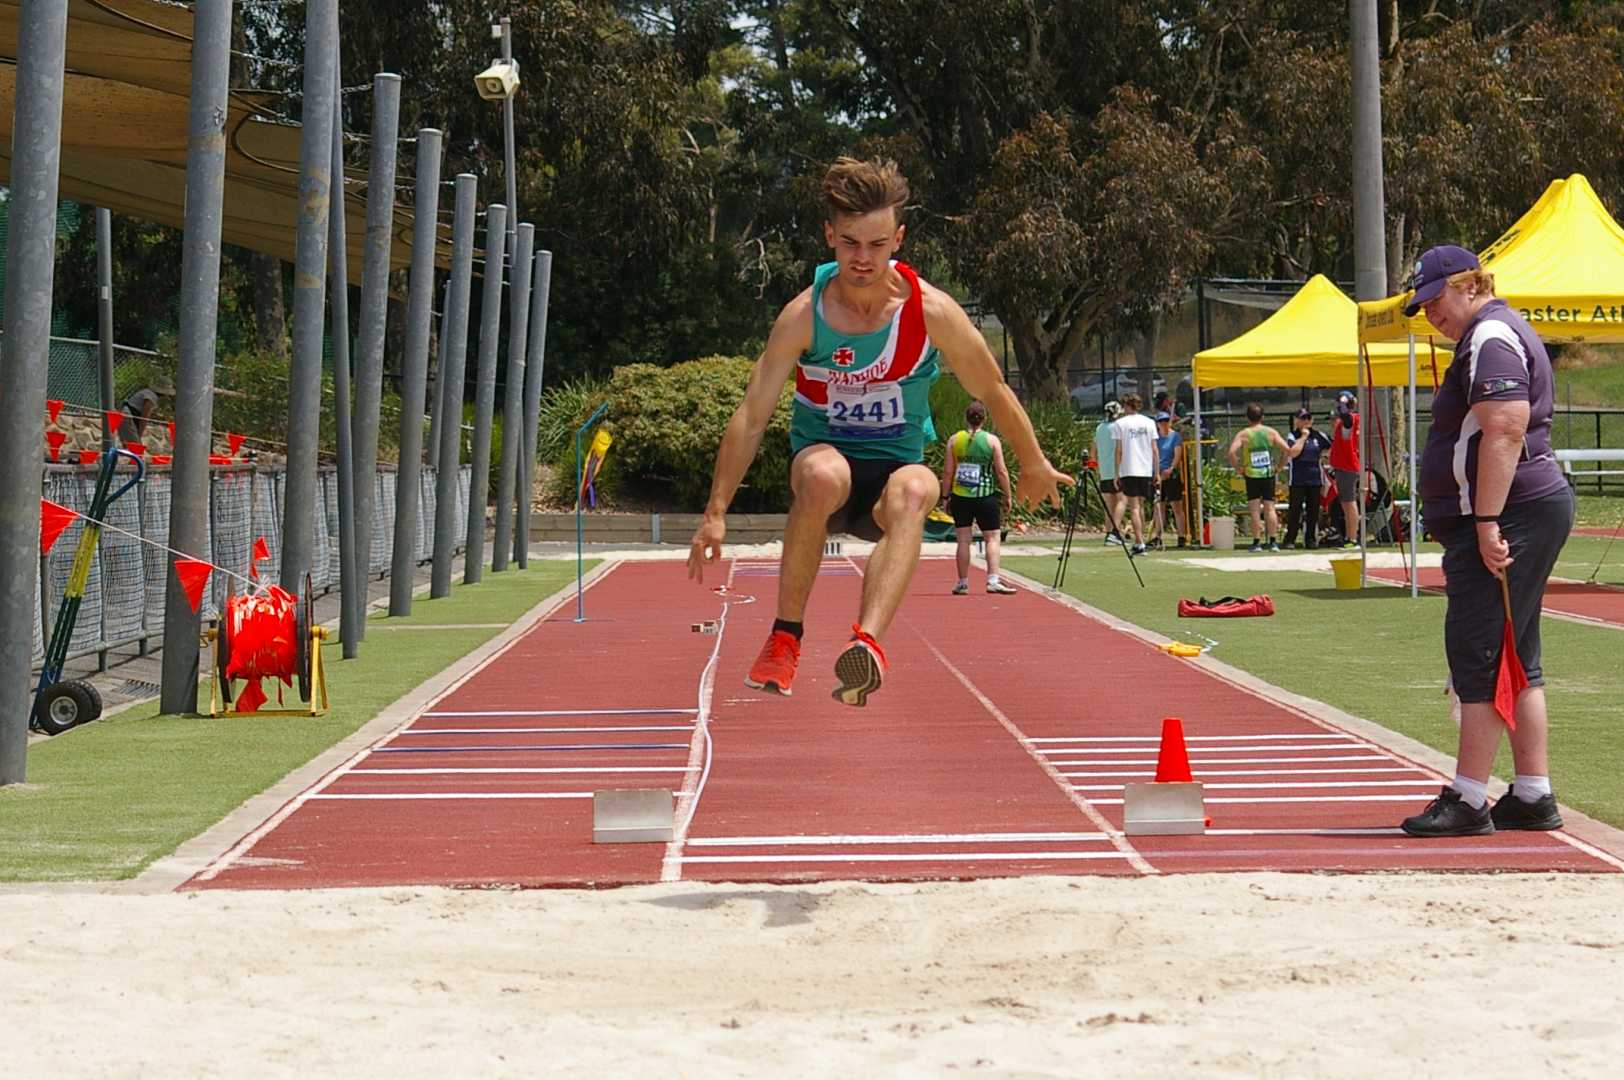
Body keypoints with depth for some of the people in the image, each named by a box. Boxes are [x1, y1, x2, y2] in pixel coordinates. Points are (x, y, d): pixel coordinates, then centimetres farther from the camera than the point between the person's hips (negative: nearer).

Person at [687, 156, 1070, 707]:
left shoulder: (931, 311, -12)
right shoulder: (804, 315, -13)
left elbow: (994, 393, 3)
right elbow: (752, 414, -11)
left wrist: (1034, 467, 14)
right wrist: (716, 512, -13)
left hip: (897, 463, 0)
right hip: (821, 453, 0)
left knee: (912, 492, -37)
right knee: (823, 474, -38)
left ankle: (868, 640, -59)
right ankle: (784, 638, -27)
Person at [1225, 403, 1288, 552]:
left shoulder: (1243, 434, -5)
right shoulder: (1271, 432, 1)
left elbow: (1232, 452, -19)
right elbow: (1287, 449, -5)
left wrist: (1237, 468, -5)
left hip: (1252, 475, -2)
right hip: (1269, 474, 2)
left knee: (1255, 510, 1)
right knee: (1270, 508, 7)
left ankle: (1257, 542, -1)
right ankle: (1273, 542, 5)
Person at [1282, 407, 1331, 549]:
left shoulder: (1318, 435, 9)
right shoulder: (1293, 436, -2)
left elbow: (1332, 447, 18)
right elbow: (1292, 452, -18)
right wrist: (1303, 437, -13)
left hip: (1315, 479, 4)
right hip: (1298, 480, -4)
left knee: (1313, 510, 5)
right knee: (1295, 509, -4)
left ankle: (1311, 538, 12)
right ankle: (1290, 539, 0)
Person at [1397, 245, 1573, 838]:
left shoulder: (1491, 338, -13)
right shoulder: (1496, 334, 22)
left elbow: (1504, 433, -23)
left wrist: (1487, 523, -26)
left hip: (1508, 517, -11)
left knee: (1477, 656, -8)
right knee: (1517, 660, 12)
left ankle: (1468, 800, -6)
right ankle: (1533, 795, 14)